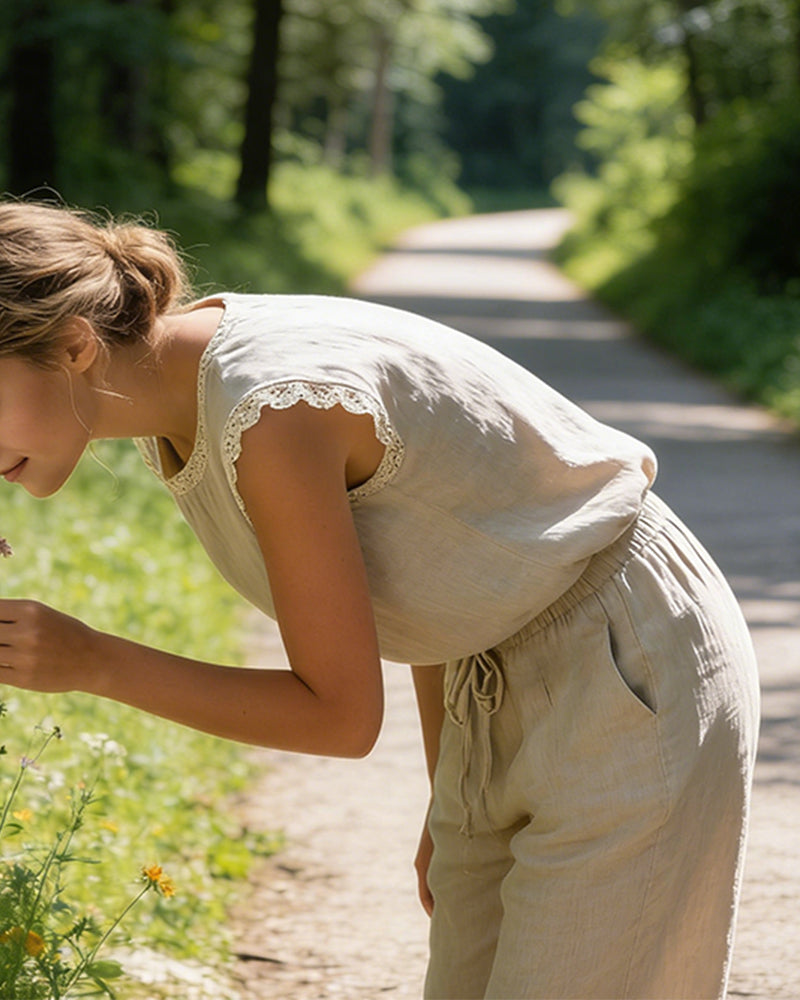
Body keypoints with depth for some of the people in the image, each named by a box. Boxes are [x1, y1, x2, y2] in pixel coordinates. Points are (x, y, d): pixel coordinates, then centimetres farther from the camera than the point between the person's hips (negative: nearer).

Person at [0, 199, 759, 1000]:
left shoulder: (276, 413, -30)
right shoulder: (172, 403, -2)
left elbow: (342, 715, -23)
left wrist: (92, 663, -23)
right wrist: (449, 798, 16)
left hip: (634, 680, -9)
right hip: (503, 685, 9)